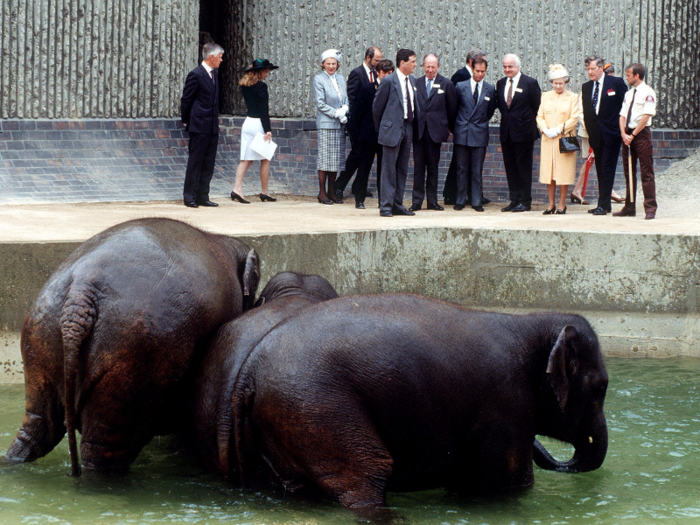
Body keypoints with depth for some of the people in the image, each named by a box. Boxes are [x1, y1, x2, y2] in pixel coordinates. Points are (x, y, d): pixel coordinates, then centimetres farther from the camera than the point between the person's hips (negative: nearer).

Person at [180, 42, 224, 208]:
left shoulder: (215, 74, 13)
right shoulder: (196, 74, -12)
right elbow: (186, 100, -8)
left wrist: (215, 121, 16)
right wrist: (186, 122, -2)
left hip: (212, 127, 8)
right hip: (199, 127, -8)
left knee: (208, 164, 8)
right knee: (195, 163, -3)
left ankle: (202, 196, 13)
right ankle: (189, 197, 3)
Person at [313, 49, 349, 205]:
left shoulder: (340, 79, 15)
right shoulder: (319, 79, -3)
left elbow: (346, 100, 15)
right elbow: (320, 103, -9)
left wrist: (344, 110, -6)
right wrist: (336, 113, -14)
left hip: (340, 124, 6)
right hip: (326, 124, -6)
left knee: (336, 159, 5)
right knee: (325, 157, -6)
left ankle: (331, 191, 11)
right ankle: (322, 192, -1)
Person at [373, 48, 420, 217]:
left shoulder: (412, 80, 10)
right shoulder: (389, 81, -11)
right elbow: (377, 106, -3)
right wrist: (380, 126, 4)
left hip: (408, 129, 7)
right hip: (392, 130, -7)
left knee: (402, 170, 10)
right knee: (389, 169, -4)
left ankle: (397, 205, 16)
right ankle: (386, 206, -2)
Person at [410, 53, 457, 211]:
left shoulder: (446, 84, 2)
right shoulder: (416, 83, 8)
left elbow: (452, 109, 6)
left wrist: (449, 128, 7)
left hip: (436, 131, -1)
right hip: (418, 131, 1)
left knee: (433, 167, 5)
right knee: (418, 167, 2)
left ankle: (432, 201, 11)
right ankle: (417, 200, 5)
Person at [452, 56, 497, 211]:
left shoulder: (490, 90, 5)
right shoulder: (461, 87, 3)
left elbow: (490, 111, 14)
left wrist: (481, 123, 13)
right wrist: (455, 125, 12)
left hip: (479, 134, 0)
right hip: (462, 133, 0)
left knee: (477, 171, 2)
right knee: (461, 169, 4)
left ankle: (477, 201, 7)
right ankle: (460, 200, 10)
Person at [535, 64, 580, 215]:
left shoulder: (572, 97, 3)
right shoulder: (546, 96, 13)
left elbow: (574, 119, -4)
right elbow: (540, 116, 9)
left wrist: (558, 130, -13)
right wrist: (546, 130, -9)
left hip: (564, 139, -3)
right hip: (548, 140, 3)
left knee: (563, 173, -3)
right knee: (548, 172, 2)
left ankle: (562, 205, 4)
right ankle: (551, 204, 9)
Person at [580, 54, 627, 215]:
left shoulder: (616, 83, -3)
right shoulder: (586, 87, 12)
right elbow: (584, 111, 15)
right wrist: (589, 131, 7)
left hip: (611, 134, -6)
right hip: (596, 134, 6)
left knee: (607, 168, -8)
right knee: (600, 170, 8)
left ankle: (603, 205, -8)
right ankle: (605, 204, 13)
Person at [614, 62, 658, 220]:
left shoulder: (648, 93, -6)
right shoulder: (628, 94, 15)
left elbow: (646, 117, -13)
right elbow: (622, 115, 11)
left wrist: (633, 135, -14)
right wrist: (624, 134, -5)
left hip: (641, 134, -7)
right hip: (627, 134, 7)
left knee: (647, 173, -7)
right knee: (628, 172, 8)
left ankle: (650, 209, -7)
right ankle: (629, 208, 13)